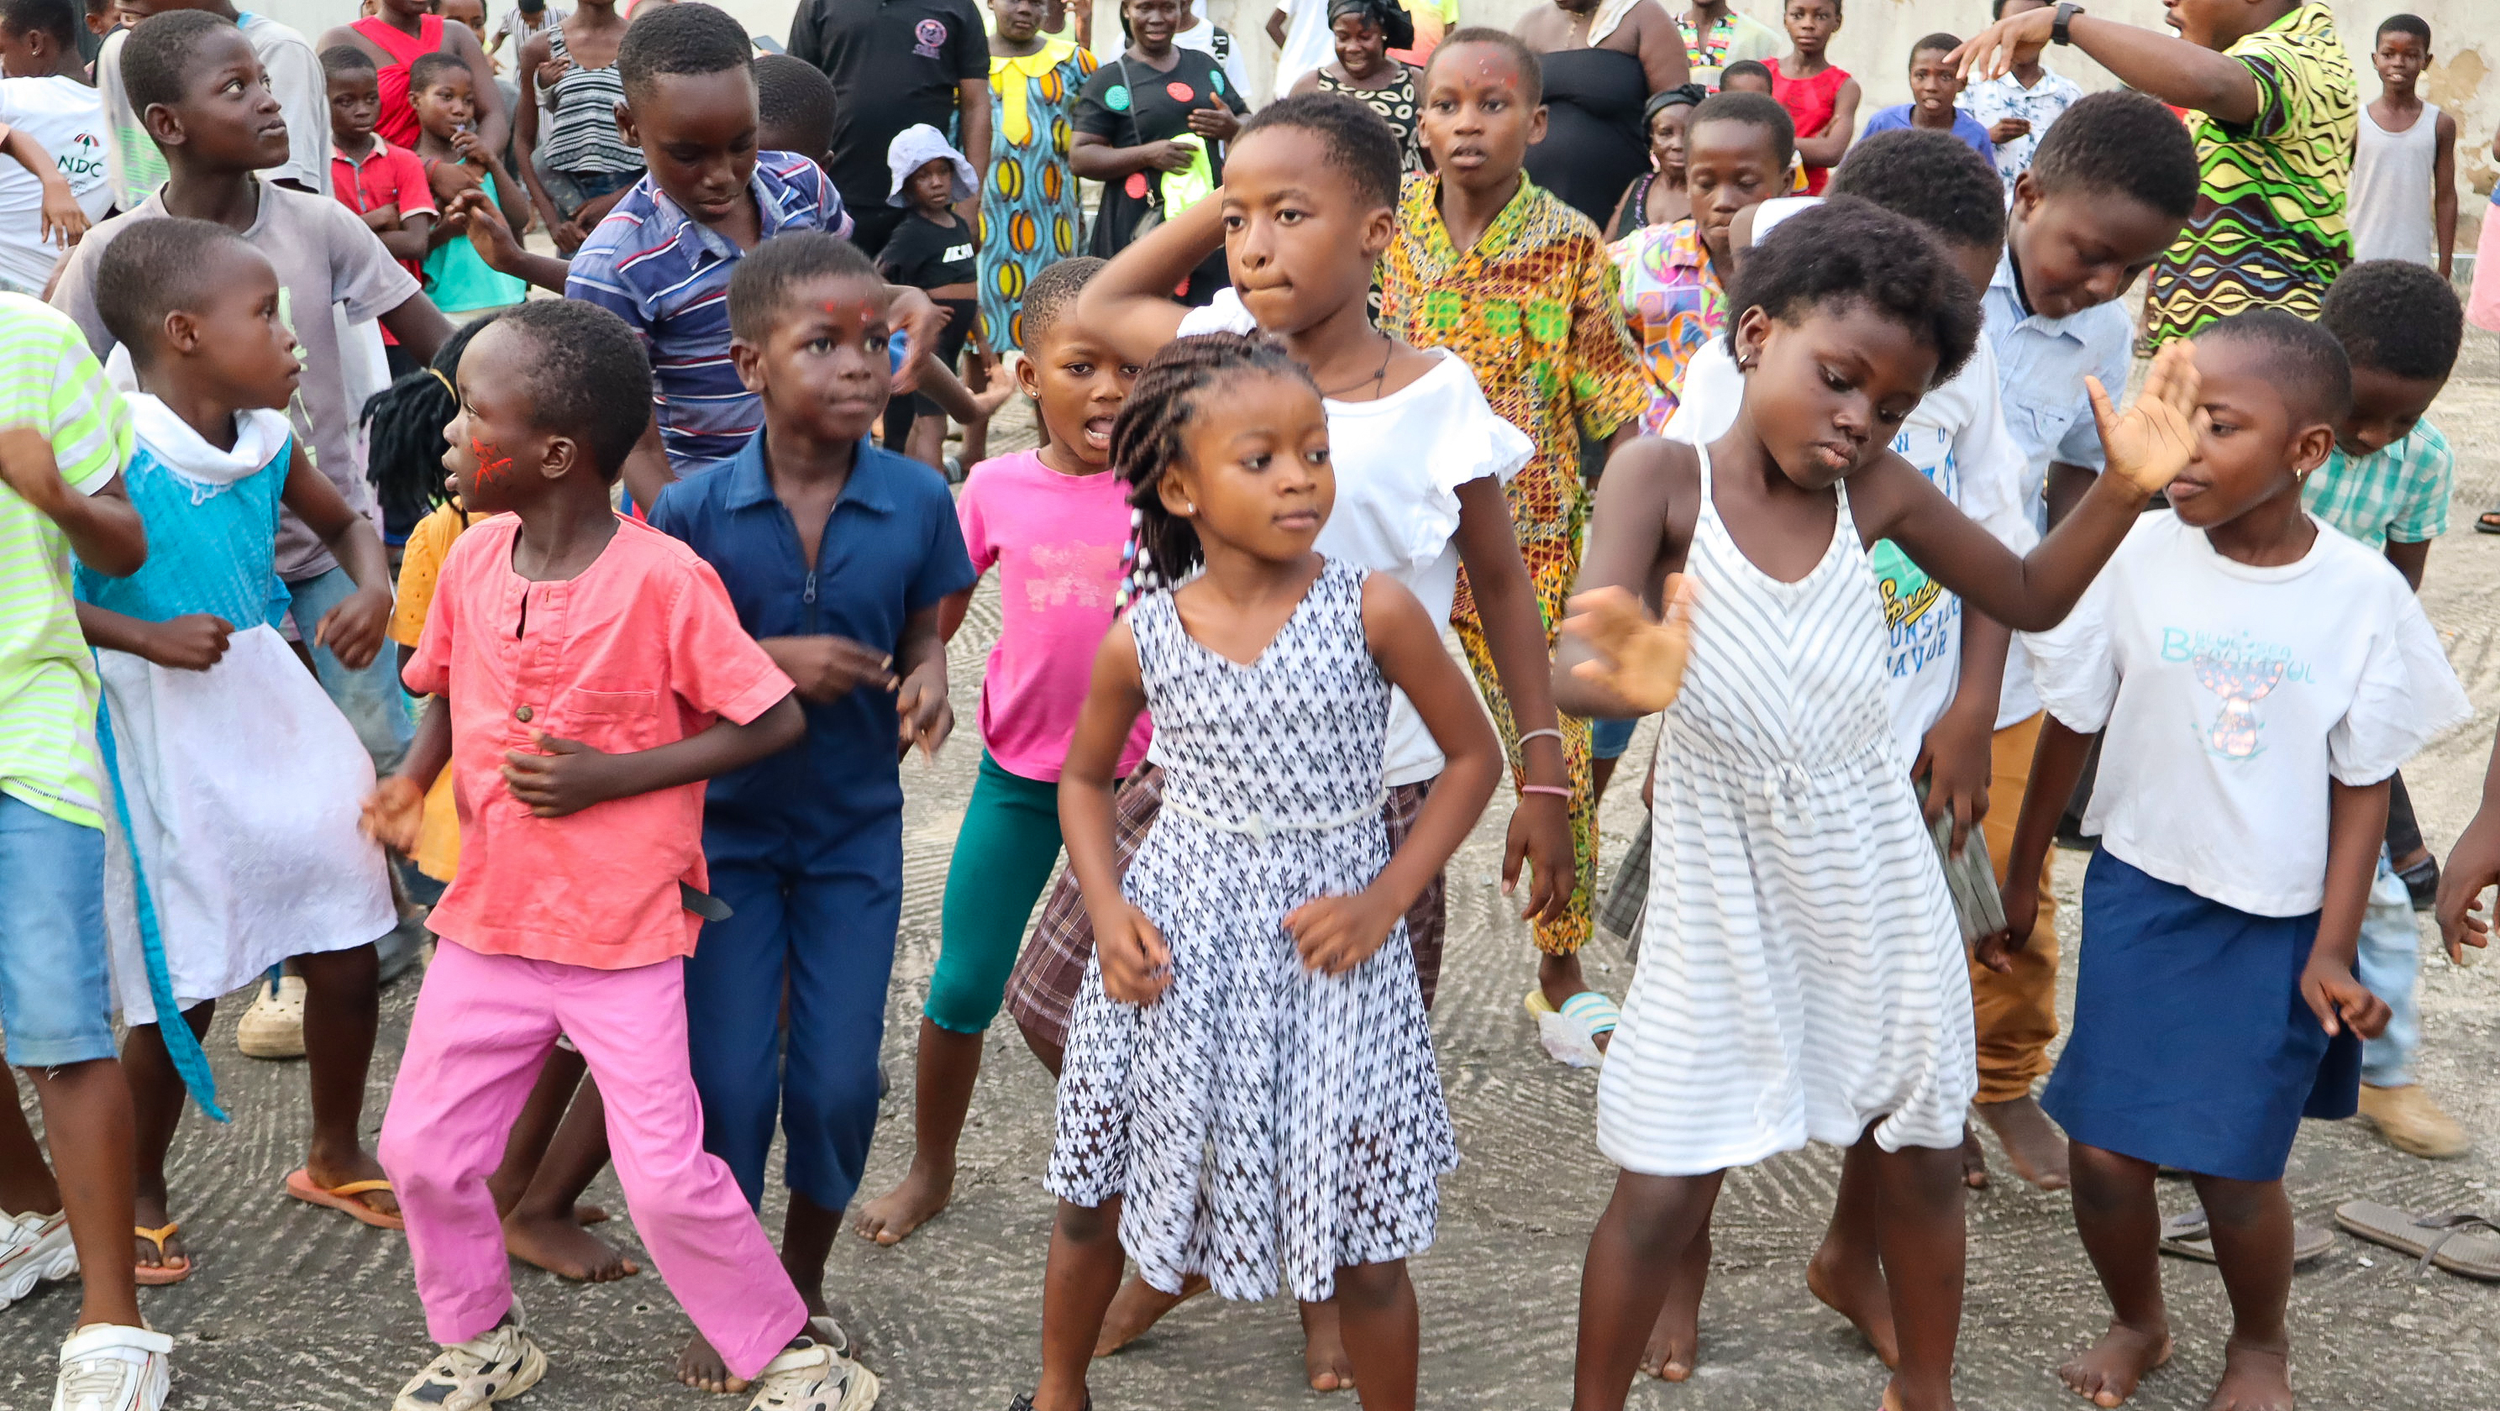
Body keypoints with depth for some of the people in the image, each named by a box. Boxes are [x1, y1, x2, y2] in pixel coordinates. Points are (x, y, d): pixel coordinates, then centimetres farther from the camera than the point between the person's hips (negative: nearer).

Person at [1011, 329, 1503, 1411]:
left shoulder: (1373, 611, -11)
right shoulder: (1139, 640, -6)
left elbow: (1473, 755, -2)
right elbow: (1085, 776, 11)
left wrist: (1388, 897, -10)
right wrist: (1106, 908, -4)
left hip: (1330, 944, -2)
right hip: (1176, 945, 2)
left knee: (1363, 1241, 5)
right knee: (1095, 1196, 16)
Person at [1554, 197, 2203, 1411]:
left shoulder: (1878, 491, -3)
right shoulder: (1661, 475, -14)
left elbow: (2030, 599, 11)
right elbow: (1575, 664, -28)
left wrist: (2123, 490, -6)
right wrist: (1627, 679, -52)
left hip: (1872, 874, 4)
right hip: (1724, 881, -4)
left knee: (1917, 1156, 16)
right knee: (1664, 1191, 2)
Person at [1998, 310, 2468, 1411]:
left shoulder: (2363, 593, -10)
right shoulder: (2138, 556, -9)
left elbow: (2362, 785, -1)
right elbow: (2071, 727, 3)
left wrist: (2331, 951, -4)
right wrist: (2020, 878, 10)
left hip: (2280, 917, -1)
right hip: (2141, 893, 1)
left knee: (2237, 1166, 0)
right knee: (2103, 1148, -1)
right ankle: (2136, 1322, 30)